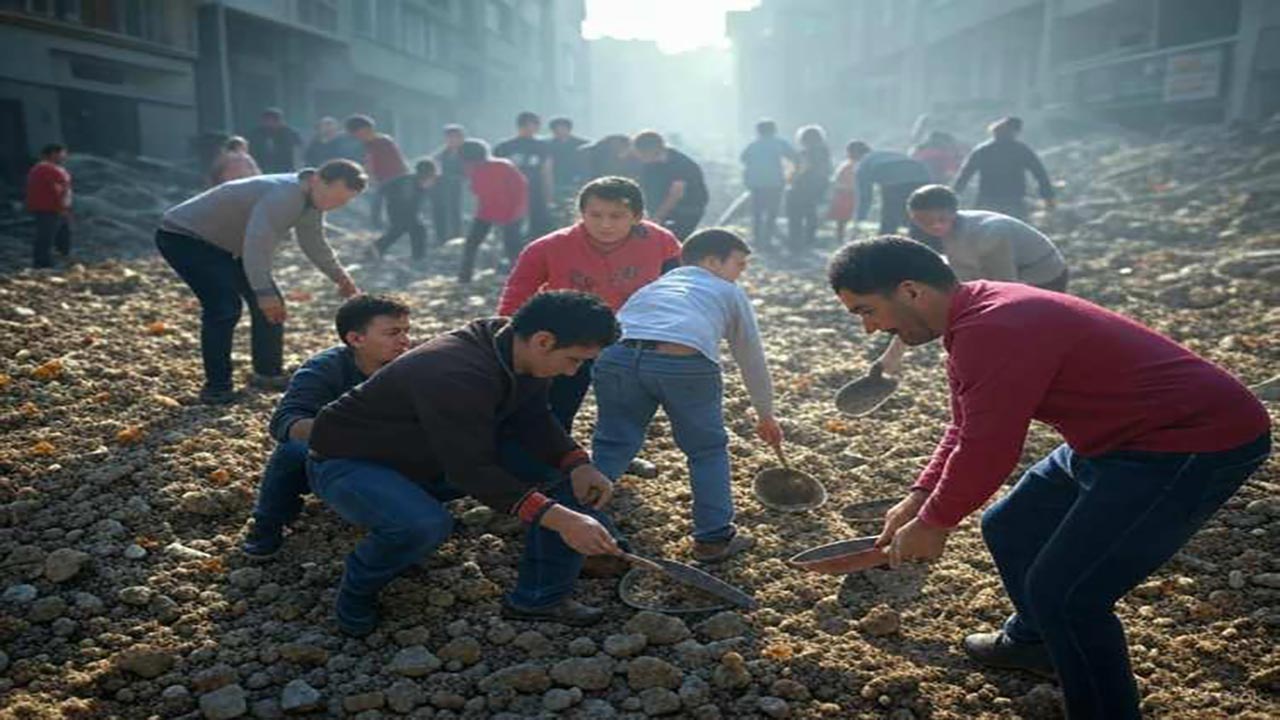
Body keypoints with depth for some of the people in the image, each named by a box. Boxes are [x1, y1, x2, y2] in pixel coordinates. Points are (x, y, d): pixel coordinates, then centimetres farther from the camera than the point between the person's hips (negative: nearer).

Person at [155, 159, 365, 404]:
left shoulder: (312, 201, -2)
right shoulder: (284, 194, -33)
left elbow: (313, 243, 13)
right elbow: (257, 243, -42)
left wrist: (341, 277, 8)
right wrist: (264, 292, -47)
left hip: (223, 243, 10)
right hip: (183, 236, -10)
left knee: (269, 303, 7)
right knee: (225, 307, -22)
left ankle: (268, 373, 19)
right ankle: (216, 388, -11)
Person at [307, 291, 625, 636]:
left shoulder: (515, 346, -10)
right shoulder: (455, 375, -37)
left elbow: (532, 420, -2)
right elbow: (470, 470, -37)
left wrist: (578, 463, -21)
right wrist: (559, 519, -42)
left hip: (433, 460, 8)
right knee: (424, 524, -41)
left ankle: (540, 596, 1)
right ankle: (357, 593, -8)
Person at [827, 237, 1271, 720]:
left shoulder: (991, 330, -29)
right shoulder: (974, 317, 5)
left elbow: (987, 450, -26)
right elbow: (966, 430, 12)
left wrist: (933, 524, -11)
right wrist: (919, 497, 3)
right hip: (1116, 435, 11)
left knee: (1065, 591, -13)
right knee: (1008, 529, 19)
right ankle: (1034, 641, 43)